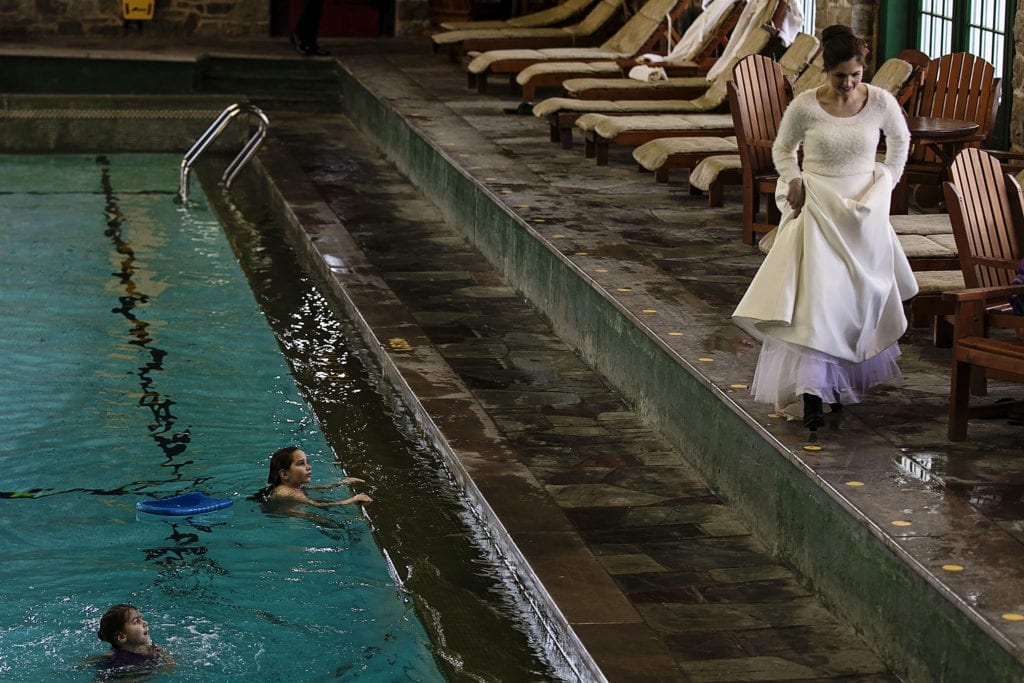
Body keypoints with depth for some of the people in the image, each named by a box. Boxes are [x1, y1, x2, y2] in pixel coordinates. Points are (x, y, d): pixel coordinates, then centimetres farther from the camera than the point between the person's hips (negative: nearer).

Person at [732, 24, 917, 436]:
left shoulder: (881, 102, -7)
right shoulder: (805, 106, -12)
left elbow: (900, 139, 14)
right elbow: (782, 148, 7)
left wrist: (888, 180, 10)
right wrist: (793, 181, -8)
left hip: (865, 208, 3)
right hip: (817, 205, -2)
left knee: (860, 294, 10)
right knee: (815, 293, -13)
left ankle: (846, 381, 29)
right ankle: (813, 391, -17)